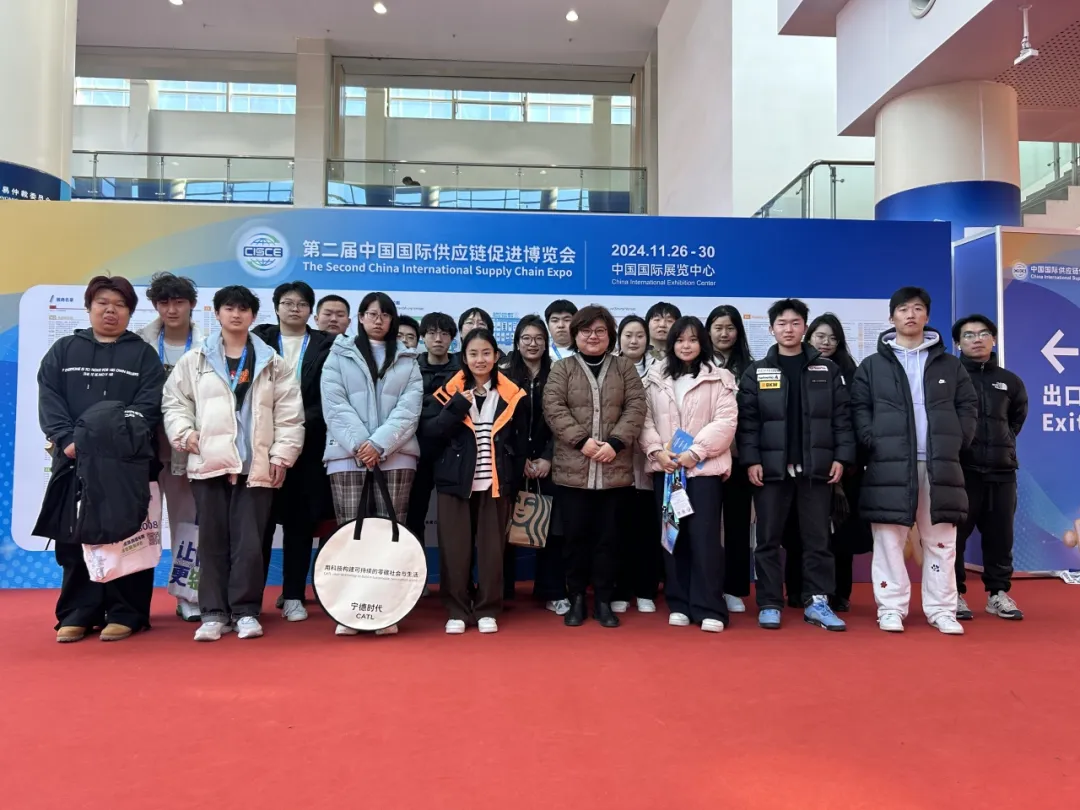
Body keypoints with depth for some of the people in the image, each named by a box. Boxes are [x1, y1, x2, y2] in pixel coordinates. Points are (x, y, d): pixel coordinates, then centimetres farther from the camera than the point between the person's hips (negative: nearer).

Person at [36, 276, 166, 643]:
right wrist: (67, 439, -13)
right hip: (74, 459, 2)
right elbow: (49, 399, 3)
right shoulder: (63, 351, 14)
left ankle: (126, 613, 6)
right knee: (74, 538, 5)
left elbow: (148, 405, -3)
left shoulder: (143, 354, 8)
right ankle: (78, 613, 14)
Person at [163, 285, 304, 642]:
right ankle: (214, 613, 13)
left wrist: (283, 454, -2)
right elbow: (173, 401, 11)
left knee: (249, 542, -1)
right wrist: (184, 433, -5)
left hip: (256, 465, -1)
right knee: (212, 541, 5)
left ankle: (245, 611, 9)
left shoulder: (272, 362, 9)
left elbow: (290, 414, 5)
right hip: (209, 463, 1)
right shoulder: (195, 360, 12)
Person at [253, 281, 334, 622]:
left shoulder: (325, 345, 8)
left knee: (300, 522, 4)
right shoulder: (259, 340, 9)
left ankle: (293, 596, 12)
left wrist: (299, 424, -8)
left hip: (307, 444, 0)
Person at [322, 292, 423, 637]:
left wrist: (379, 444, -11)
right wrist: (358, 443, -12)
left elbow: (409, 408, 1)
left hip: (395, 456, 1)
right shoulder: (339, 355, 12)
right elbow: (334, 405, 0)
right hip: (347, 455, 0)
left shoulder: (407, 360, 14)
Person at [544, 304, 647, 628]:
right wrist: (582, 440, -16)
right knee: (575, 537, 6)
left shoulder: (625, 367, 11)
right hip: (572, 470, -1)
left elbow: (636, 407, 1)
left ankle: (604, 601, 19)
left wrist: (615, 442, -13)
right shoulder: (562, 369, 7)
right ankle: (576, 599, 19)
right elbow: (553, 408, -5)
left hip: (614, 470, 1)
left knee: (607, 537, 7)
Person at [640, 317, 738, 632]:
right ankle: (678, 604, 16)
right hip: (665, 467, 3)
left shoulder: (719, 378, 2)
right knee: (672, 535, 7)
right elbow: (644, 418, 6)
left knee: (704, 535, -7)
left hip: (704, 467, -3)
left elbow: (726, 421, -6)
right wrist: (656, 450, -8)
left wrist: (695, 452, -14)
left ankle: (709, 608, 1)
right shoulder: (654, 377, 10)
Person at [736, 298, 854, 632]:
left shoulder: (827, 370, 9)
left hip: (816, 467, 1)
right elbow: (747, 421, 0)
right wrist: (751, 460, -9)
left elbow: (841, 417, 5)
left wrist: (841, 456, -4)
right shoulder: (756, 372, 6)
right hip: (771, 467, -1)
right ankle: (769, 604, 12)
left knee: (817, 538, 6)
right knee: (769, 539, 4)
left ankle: (817, 602, 15)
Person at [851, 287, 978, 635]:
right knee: (889, 539, 0)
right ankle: (891, 608, 7)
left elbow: (968, 404, 13)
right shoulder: (872, 365, 7)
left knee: (941, 541, 5)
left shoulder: (949, 365, 13)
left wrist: (958, 442, 1)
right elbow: (859, 408, 2)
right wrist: (873, 443, -9)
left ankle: (941, 610, 14)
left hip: (940, 465, 2)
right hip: (890, 465, -2)